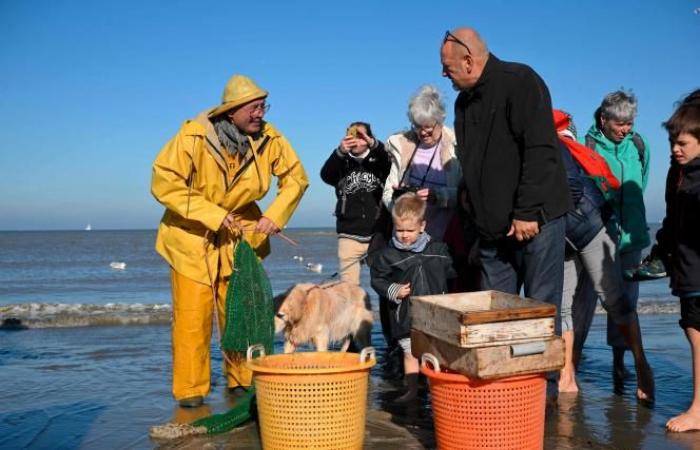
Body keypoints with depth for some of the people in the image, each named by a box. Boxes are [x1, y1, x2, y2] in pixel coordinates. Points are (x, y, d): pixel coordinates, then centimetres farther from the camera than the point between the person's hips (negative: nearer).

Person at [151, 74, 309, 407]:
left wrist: (275, 215, -14)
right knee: (192, 316, -4)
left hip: (241, 233, 3)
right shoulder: (194, 137, -21)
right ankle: (190, 389, 11)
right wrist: (212, 214, -26)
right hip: (193, 235, -3)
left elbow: (296, 176, 0)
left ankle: (244, 380, 23)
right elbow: (163, 183, -22)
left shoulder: (267, 138, -10)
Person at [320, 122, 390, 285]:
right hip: (349, 236, 1)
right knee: (348, 286, 0)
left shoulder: (380, 161, 8)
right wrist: (340, 151, -27)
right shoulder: (342, 164, 11)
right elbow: (325, 175, -9)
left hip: (379, 234, -1)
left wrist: (374, 144, -30)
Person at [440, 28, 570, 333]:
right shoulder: (464, 101, 15)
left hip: (534, 220, -7)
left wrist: (527, 212, -20)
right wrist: (474, 217, 15)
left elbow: (540, 152, -17)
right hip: (492, 228, 7)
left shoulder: (519, 82, -9)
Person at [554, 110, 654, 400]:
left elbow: (572, 191, -24)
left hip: (592, 228, -7)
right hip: (561, 239, 7)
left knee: (612, 298, -4)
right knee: (560, 306, 2)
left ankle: (641, 366, 11)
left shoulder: (552, 147, -16)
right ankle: (567, 378, 9)